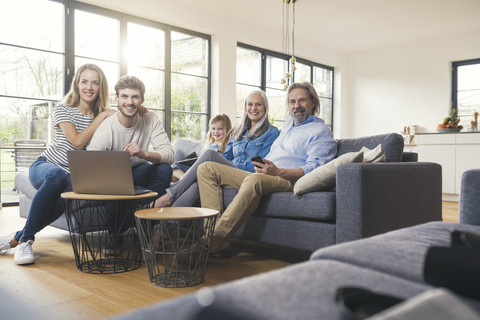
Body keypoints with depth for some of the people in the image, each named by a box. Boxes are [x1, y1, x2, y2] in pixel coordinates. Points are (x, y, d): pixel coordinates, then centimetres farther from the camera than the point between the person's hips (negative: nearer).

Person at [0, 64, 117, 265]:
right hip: (44, 166, -1)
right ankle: (26, 240, -26)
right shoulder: (63, 110, 0)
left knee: (68, 194, -37)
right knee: (57, 175, -40)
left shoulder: (104, 116, 9)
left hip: (74, 177, 2)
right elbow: (77, 142, -15)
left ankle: (16, 239, -20)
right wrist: (102, 116, -11)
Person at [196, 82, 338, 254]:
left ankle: (212, 243, -42)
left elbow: (313, 168, -12)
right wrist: (263, 166, 18)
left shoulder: (320, 131, 2)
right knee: (206, 169, -3)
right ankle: (214, 230, -20)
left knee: (255, 179, -43)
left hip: (287, 181, -9)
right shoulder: (288, 124, 28)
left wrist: (278, 172, -25)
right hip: (261, 177, 9)